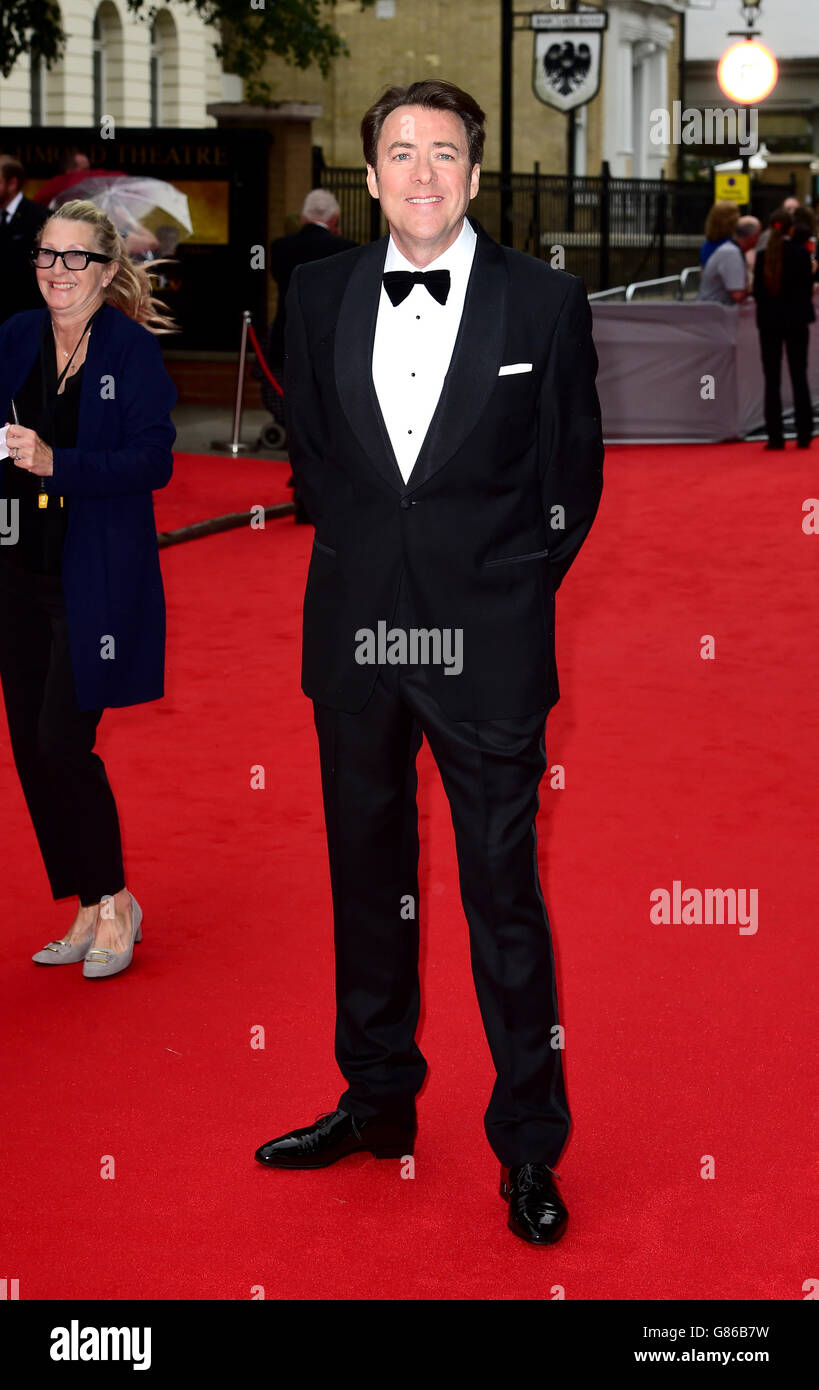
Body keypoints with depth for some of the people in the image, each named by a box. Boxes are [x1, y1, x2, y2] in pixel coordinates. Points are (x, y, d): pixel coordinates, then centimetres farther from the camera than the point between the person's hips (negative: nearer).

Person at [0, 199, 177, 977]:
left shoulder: (132, 349, -7)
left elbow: (153, 460, -15)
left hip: (99, 577, -6)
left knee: (62, 743, -10)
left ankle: (114, 901, 11)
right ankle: (87, 910, 22)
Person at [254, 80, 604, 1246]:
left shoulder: (546, 301, -2)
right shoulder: (322, 295, 6)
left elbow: (574, 472, 4)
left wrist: (514, 584, 2)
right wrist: (362, 553, 11)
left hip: (486, 638, -3)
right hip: (356, 627, 4)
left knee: (504, 895, 0)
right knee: (367, 876, 14)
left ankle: (530, 1145, 13)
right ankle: (378, 1101, 30)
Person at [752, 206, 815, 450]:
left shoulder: (763, 256, -6)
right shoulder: (801, 254, -8)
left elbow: (757, 291, -4)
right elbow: (808, 286, -2)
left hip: (769, 321, 0)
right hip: (796, 320, 0)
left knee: (772, 380, 5)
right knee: (799, 377, 8)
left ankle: (775, 436, 2)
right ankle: (803, 435, 6)